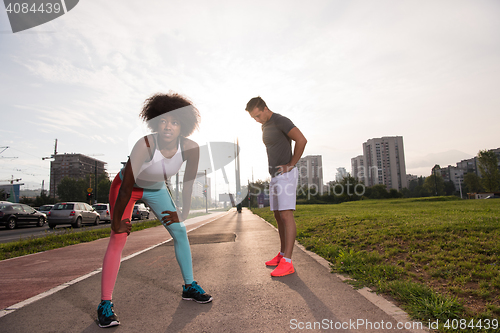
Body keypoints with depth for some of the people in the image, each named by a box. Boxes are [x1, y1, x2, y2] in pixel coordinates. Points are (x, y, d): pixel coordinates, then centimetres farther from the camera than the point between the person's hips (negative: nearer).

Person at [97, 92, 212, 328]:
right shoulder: (146, 145, -38)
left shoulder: (190, 148, -27)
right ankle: (105, 304, 0)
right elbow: (127, 187, -30)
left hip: (156, 189, 4)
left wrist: (183, 214, -8)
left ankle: (189, 286, 16)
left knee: (179, 231, 1)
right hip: (126, 186, -4)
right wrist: (116, 221, -21)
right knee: (118, 238, -12)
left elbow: (189, 184, -13)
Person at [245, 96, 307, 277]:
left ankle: (287, 262, -13)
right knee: (278, 216, 10)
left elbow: (301, 140, -22)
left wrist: (291, 164, -16)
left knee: (286, 215, -14)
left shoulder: (281, 121, -11)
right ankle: (282, 254, 19)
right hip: (274, 176, 10)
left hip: (286, 174, -10)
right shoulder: (265, 127, 18)